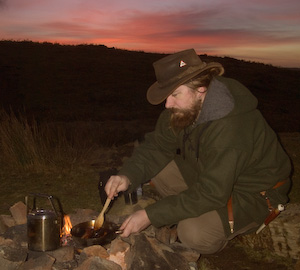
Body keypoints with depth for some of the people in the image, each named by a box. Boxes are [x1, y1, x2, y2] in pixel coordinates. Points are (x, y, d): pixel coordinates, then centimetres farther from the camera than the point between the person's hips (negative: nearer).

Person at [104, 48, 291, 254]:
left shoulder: (229, 129, -37)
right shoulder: (186, 107, -12)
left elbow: (211, 194, -34)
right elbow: (157, 146, -4)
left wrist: (151, 216, -32)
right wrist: (128, 176, -24)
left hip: (253, 193, -7)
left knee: (194, 233, -30)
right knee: (154, 169, -7)